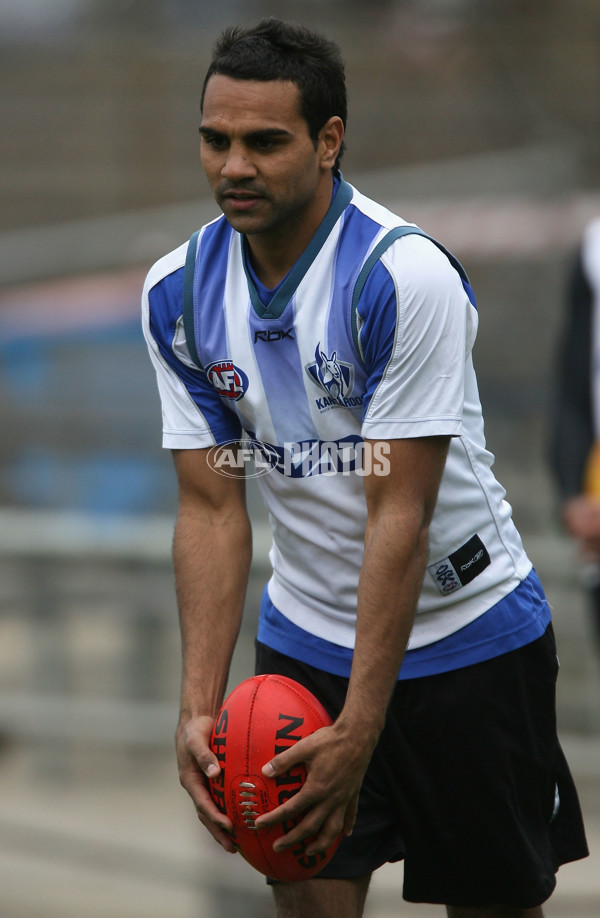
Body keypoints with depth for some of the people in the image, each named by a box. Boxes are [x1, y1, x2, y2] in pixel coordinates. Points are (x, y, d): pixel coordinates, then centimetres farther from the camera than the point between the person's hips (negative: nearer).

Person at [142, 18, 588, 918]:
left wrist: (360, 732, -28)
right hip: (305, 636, 4)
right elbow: (212, 505, -4)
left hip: (464, 634, -4)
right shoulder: (179, 293, -6)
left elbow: (400, 515, -25)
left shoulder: (407, 277, -23)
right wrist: (199, 706, -16)